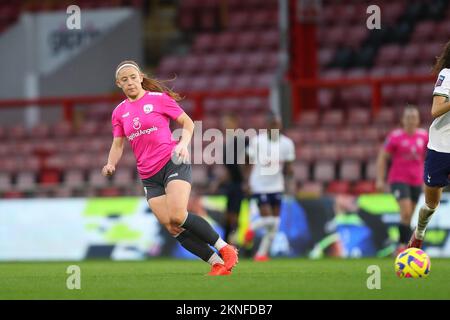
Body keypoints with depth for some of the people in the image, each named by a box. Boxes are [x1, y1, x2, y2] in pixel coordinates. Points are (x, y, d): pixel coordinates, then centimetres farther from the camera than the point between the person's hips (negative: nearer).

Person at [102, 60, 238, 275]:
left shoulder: (159, 99, -1)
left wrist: (183, 144, -15)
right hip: (149, 176, 5)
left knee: (177, 216, -25)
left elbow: (188, 123, 4)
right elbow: (118, 144, 16)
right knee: (172, 228, -9)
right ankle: (217, 264, -4)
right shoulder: (119, 112, 11)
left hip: (173, 163, -5)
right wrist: (111, 164, -4)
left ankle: (225, 250, -11)